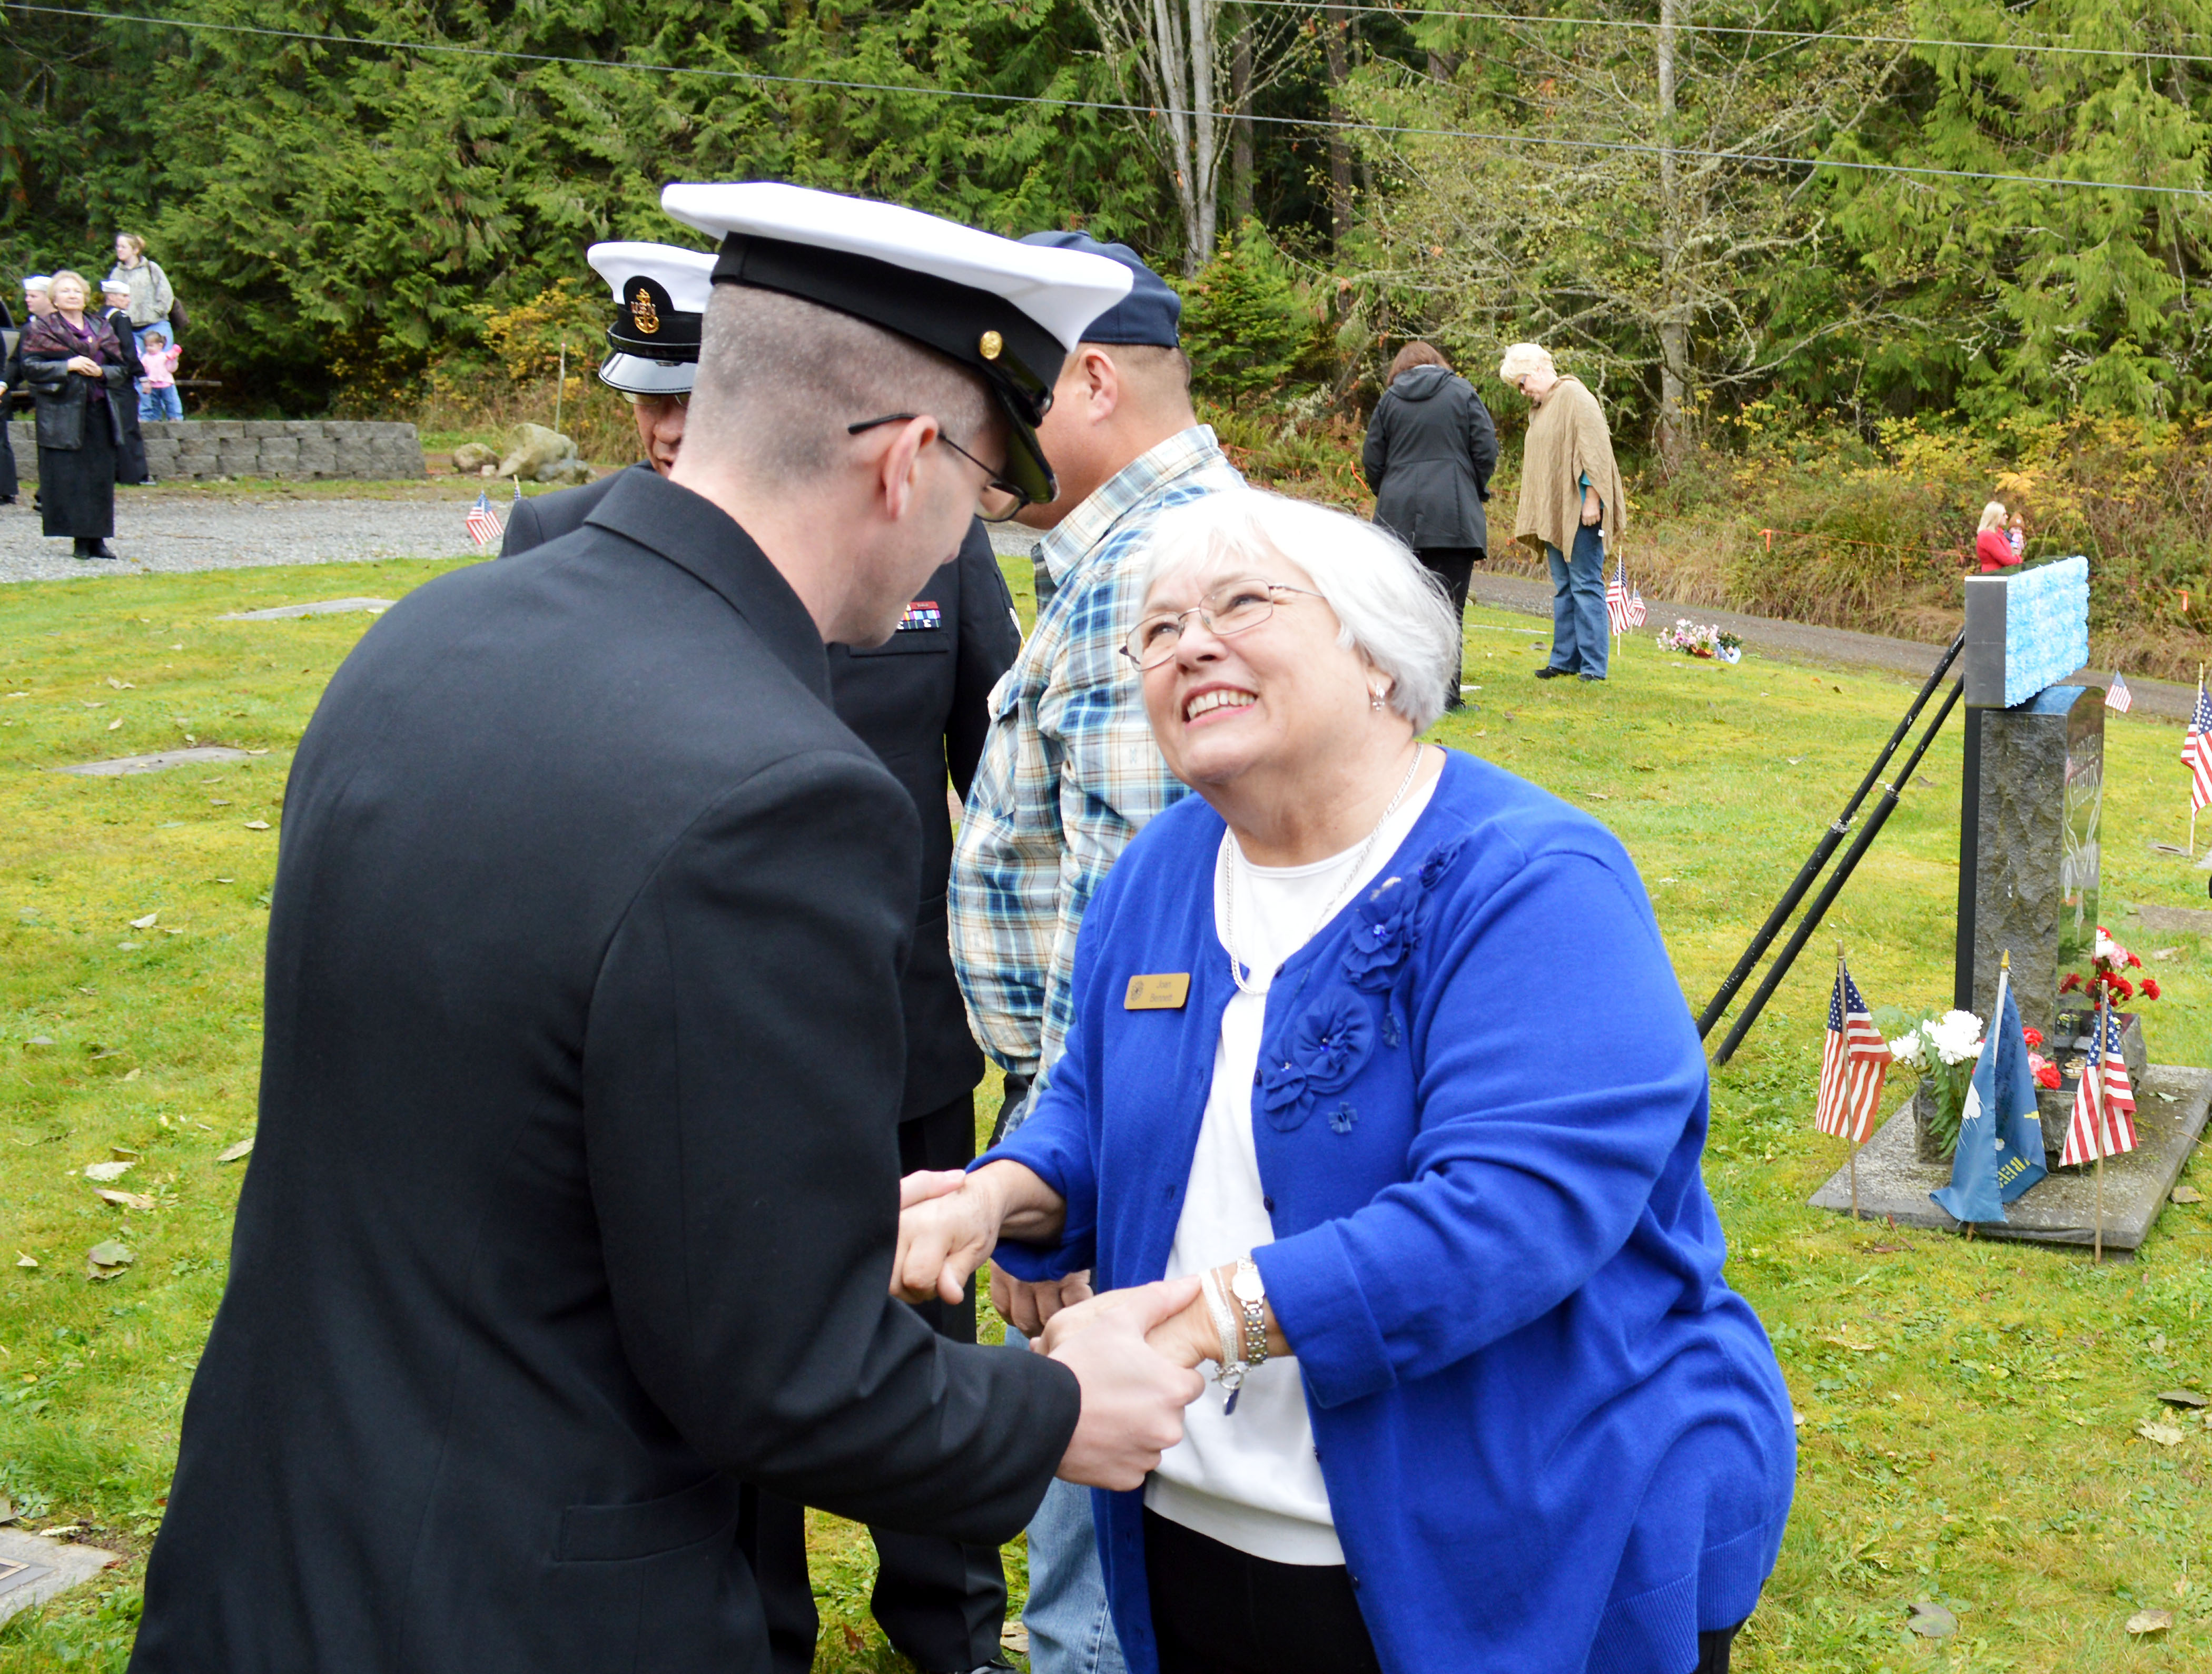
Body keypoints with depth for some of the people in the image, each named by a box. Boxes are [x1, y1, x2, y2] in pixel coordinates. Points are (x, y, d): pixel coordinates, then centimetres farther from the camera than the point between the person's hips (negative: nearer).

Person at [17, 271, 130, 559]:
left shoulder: (101, 328, 15)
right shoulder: (43, 329, 4)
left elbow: (121, 369, 14)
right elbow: (31, 366, -6)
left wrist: (101, 371, -7)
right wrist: (68, 366, -16)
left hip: (99, 411, 4)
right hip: (63, 413, -3)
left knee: (101, 476, 0)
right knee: (69, 478, -7)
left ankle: (97, 538, 4)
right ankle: (80, 539, -5)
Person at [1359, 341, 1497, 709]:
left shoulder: (1390, 399, 10)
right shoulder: (1462, 392, 5)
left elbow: (1372, 461, 10)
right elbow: (1486, 449, 1)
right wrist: (1476, 492, 16)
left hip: (1398, 516, 2)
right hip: (1453, 515, -2)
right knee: (1447, 608, -2)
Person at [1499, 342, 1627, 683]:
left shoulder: (1575, 396, -8)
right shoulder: (1541, 408, 20)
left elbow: (1595, 447, -16)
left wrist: (1592, 499, -20)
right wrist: (1536, 516, 18)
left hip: (1579, 512, -9)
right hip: (1554, 514, 9)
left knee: (1585, 584, -8)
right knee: (1563, 587, 10)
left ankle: (1593, 665, -7)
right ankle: (1566, 658, 15)